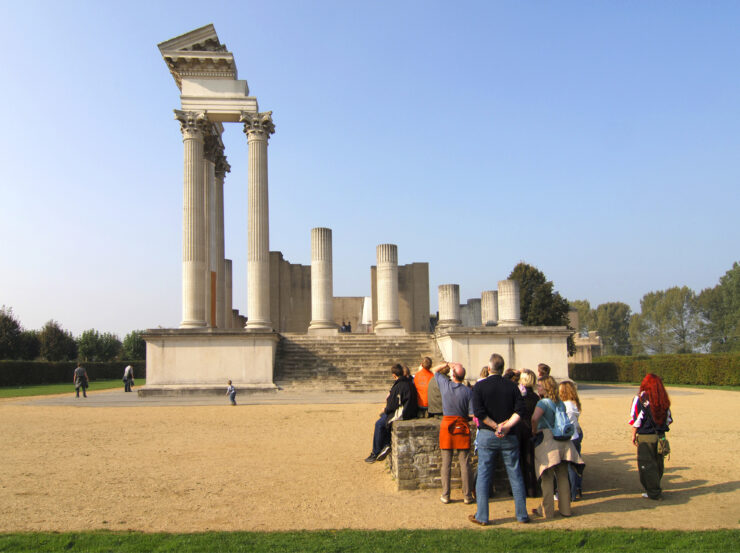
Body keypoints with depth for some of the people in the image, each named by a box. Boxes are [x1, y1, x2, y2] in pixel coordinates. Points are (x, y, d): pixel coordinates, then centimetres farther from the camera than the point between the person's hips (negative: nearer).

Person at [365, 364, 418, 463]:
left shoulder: (398, 386, -21)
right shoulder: (410, 383, 7)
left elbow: (392, 405, -17)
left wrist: (385, 410, 3)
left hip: (401, 414, -9)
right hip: (409, 412, 10)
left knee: (379, 424, 1)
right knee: (383, 419, 22)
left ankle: (375, 453, 9)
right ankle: (386, 444, 16)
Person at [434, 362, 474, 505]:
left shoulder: (445, 385, -4)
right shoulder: (468, 391, -8)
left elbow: (435, 370, 15)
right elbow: (472, 414, -9)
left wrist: (447, 364, 10)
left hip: (446, 424, 1)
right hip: (462, 426, -1)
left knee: (446, 463, 6)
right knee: (465, 463, 5)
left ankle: (445, 495, 10)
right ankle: (467, 496, 8)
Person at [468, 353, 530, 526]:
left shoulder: (480, 386, -4)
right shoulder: (512, 386, 2)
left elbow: (478, 412, -14)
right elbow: (520, 410, -9)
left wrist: (496, 426, -10)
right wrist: (507, 426, -13)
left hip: (487, 435, -1)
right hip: (509, 437, 2)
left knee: (483, 476, 5)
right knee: (515, 475, 10)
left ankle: (481, 516, 8)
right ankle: (522, 514, 16)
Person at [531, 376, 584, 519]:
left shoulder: (543, 403, -12)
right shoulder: (561, 403, 10)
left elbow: (535, 418, -27)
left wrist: (534, 431, -13)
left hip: (547, 441, -6)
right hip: (563, 442, 6)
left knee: (547, 478, 1)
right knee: (563, 477, 13)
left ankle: (547, 511, 7)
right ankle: (565, 508, 19)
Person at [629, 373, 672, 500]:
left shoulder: (640, 399, -13)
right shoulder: (664, 399, 2)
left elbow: (636, 419, -11)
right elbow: (668, 418, 11)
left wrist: (633, 435, -1)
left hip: (646, 437, -5)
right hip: (660, 436, 6)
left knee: (647, 465, 4)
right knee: (658, 463, 17)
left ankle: (654, 493, 8)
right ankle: (655, 489, 29)